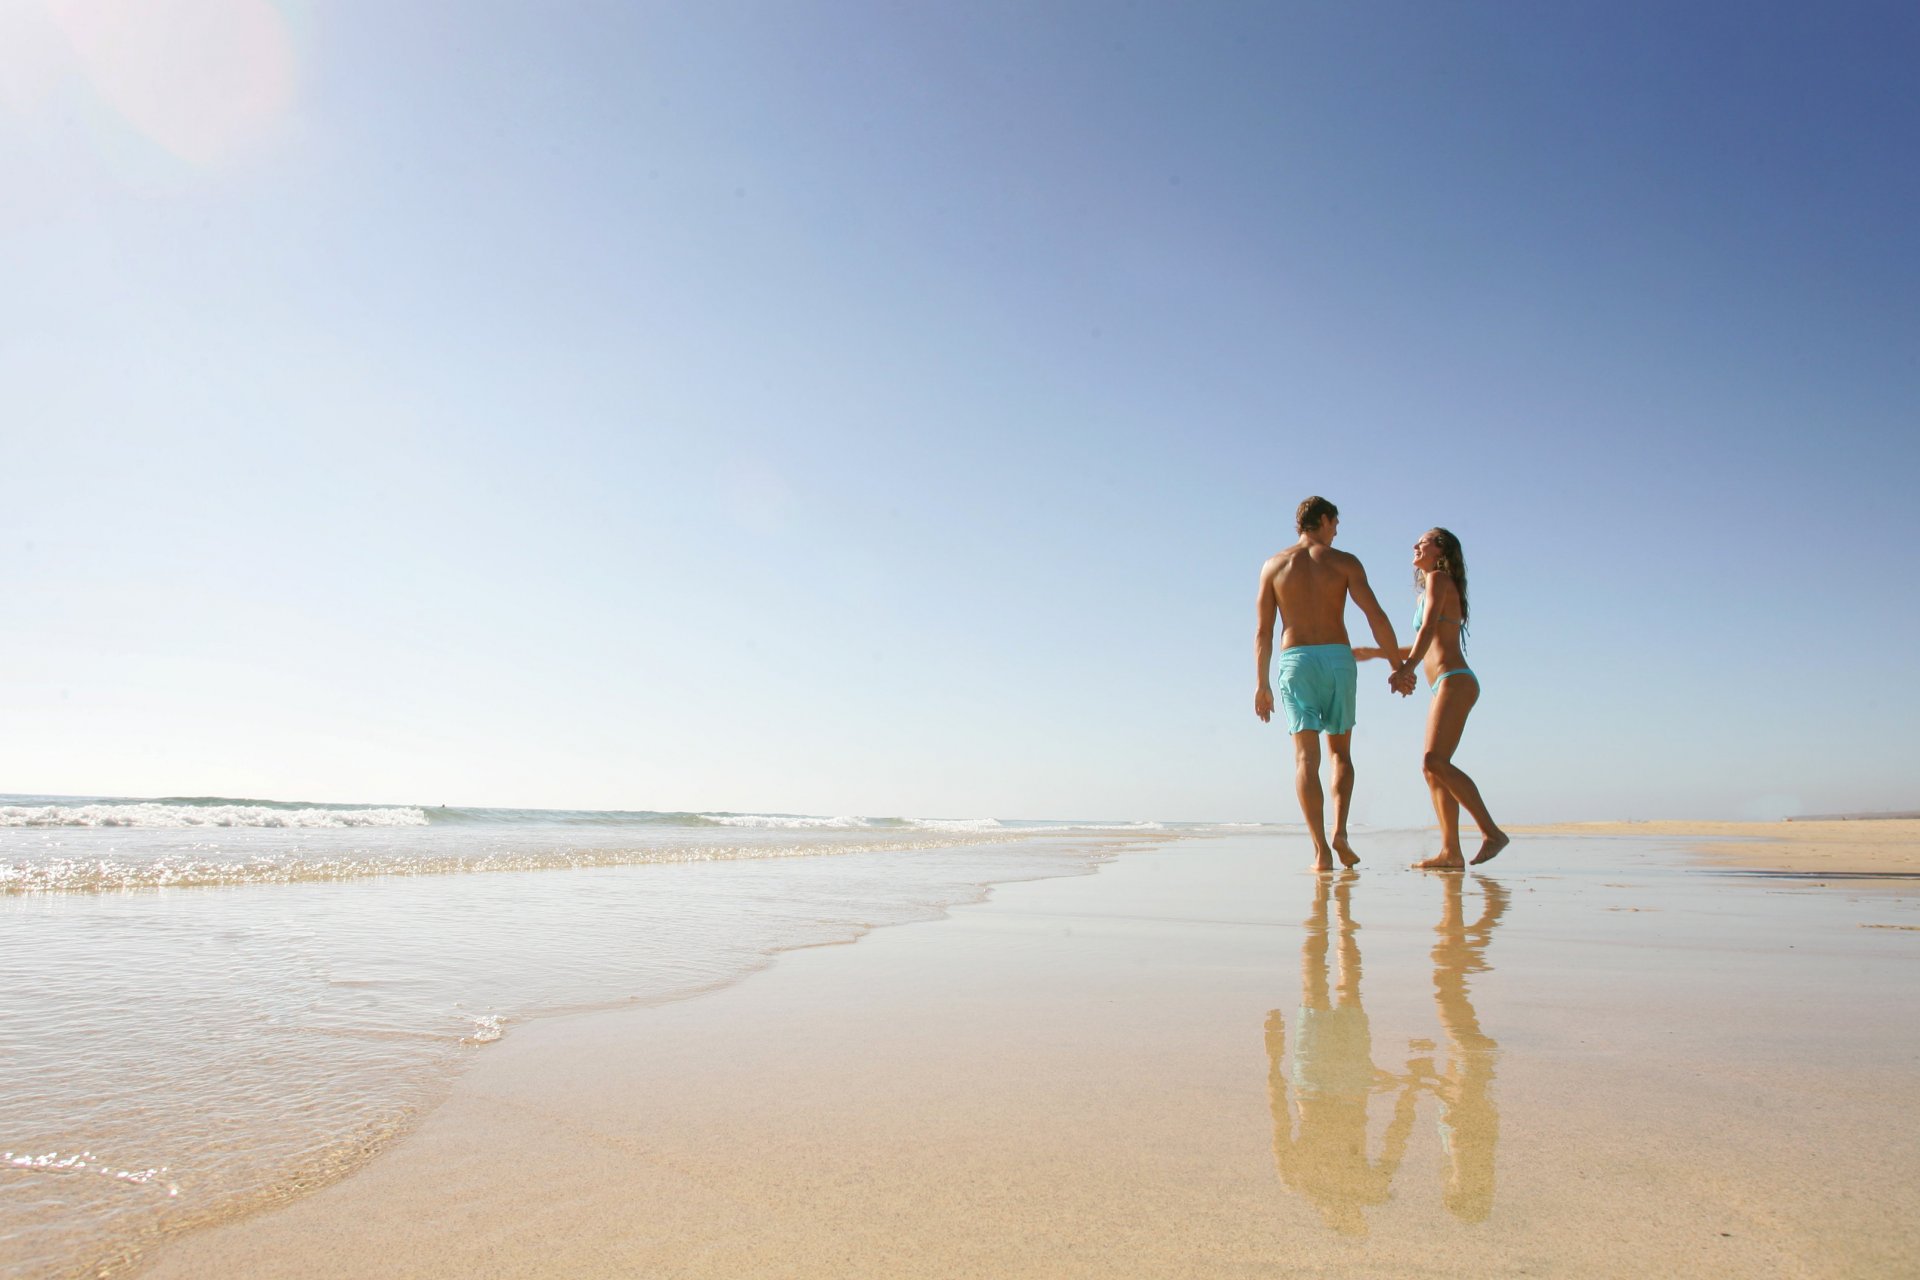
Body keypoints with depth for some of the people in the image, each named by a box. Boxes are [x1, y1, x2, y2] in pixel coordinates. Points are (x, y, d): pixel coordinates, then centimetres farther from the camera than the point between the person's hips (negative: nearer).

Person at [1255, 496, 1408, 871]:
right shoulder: (1344, 562, 4)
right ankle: (1339, 833, -4)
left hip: (1295, 660, 0)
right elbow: (1376, 617, -3)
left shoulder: (1274, 565, 9)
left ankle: (1321, 850, -12)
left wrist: (1262, 684, 10)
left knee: (1306, 758, -2)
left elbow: (1263, 631, 6)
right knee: (1340, 753, 15)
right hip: (1338, 658, 0)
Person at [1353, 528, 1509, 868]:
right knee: (1433, 767, 3)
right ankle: (1451, 852, 0)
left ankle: (1491, 832, -20)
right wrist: (1373, 653, 35)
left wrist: (1406, 668, -29)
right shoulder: (1432, 588, 25)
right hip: (1448, 686, 10)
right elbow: (1423, 647, 31)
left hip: (1455, 682, -10)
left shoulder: (1439, 579, -1)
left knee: (1435, 761, -21)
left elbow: (1428, 629, -17)